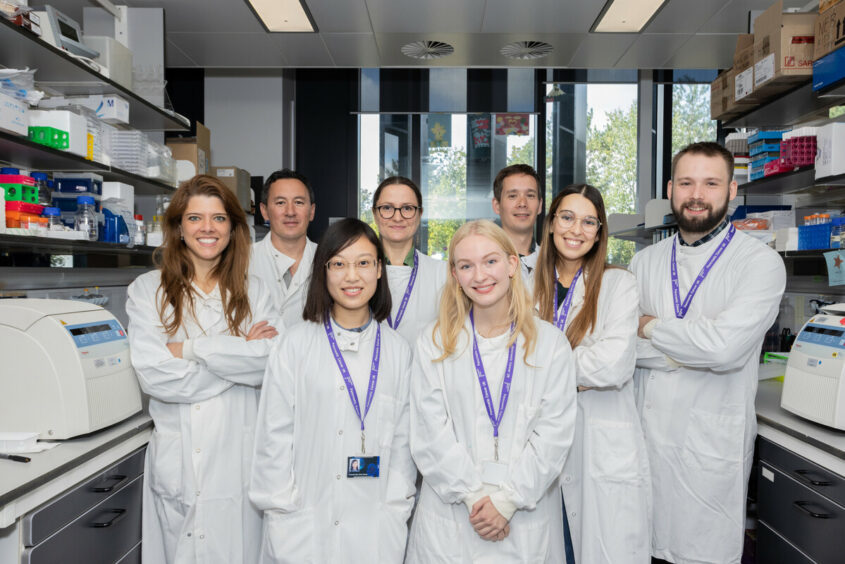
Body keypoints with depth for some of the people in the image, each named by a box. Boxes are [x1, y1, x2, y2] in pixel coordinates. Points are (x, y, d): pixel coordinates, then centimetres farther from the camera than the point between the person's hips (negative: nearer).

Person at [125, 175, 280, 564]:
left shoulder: (253, 293, 7)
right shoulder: (147, 290, 2)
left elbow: (271, 362, -10)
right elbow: (153, 375, -10)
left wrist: (192, 349, -13)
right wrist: (238, 354, -10)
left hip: (237, 457, 1)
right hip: (176, 459, 0)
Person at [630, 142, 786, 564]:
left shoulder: (760, 263, -7)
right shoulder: (644, 263, 7)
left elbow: (725, 346, -22)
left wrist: (650, 327, -8)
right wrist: (689, 348, -15)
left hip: (711, 445, -4)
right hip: (646, 433, 4)